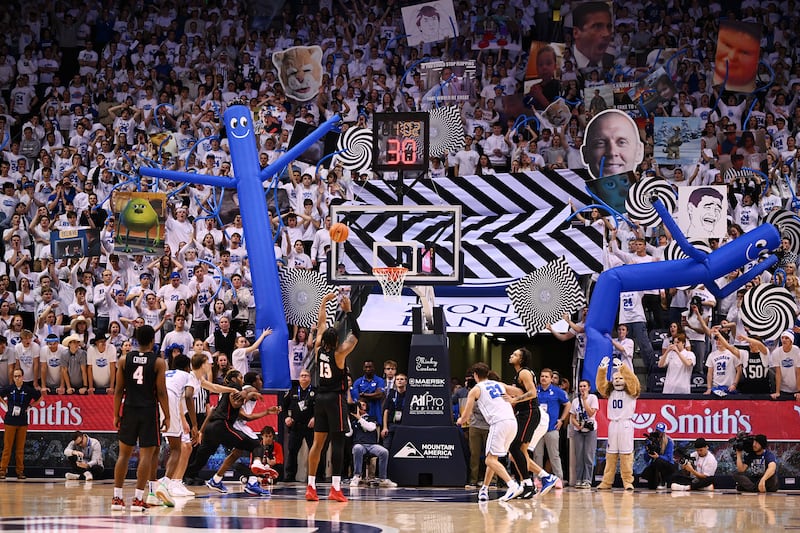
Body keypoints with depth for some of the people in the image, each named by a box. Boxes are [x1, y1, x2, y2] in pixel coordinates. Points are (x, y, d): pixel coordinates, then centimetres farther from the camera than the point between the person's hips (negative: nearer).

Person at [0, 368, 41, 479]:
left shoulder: (28, 390, -1)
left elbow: (39, 397, 15)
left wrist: (30, 406, 7)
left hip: (22, 422, 1)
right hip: (10, 422, -1)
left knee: (20, 448, 4)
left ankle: (20, 471, 8)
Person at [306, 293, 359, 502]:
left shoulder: (319, 350, 1)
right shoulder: (339, 354, -12)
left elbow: (321, 325, 14)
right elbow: (356, 334, -9)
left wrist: (324, 302, 21)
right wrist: (348, 312, -8)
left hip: (321, 398, 6)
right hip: (335, 399, -6)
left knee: (318, 442, 7)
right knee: (337, 442, -6)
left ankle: (311, 487, 5)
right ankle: (335, 488, -11)